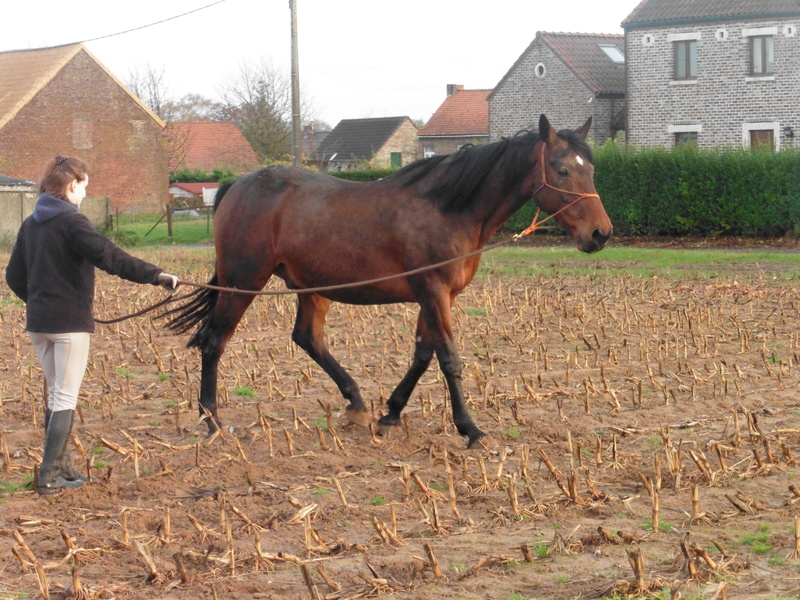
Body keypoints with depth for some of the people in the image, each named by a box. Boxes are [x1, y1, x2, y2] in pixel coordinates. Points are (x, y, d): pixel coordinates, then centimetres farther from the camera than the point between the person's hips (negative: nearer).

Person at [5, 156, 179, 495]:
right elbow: (109, 257, -27)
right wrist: (155, 275, -30)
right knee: (65, 398, -1)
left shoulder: (30, 225, 10)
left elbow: (14, 276, 16)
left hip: (37, 323, 7)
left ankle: (61, 466, 24)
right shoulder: (71, 222, -14)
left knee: (56, 394, 18)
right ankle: (49, 476, -3)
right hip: (70, 322, -7)